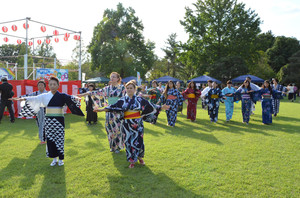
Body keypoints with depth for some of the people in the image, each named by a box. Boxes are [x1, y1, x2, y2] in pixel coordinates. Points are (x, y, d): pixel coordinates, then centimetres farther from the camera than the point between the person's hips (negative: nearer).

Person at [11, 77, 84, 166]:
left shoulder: (62, 96, -3)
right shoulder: (45, 96, 4)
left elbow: (70, 98, -21)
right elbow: (34, 98, -6)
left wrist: (75, 99, -44)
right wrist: (22, 98, -21)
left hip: (59, 120, -3)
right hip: (48, 120, 3)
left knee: (59, 138, 1)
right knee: (50, 139, 6)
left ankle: (61, 158, 16)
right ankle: (54, 158, 19)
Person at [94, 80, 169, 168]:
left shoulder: (139, 99, 3)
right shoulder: (122, 100, 5)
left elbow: (150, 105, 4)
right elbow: (113, 106, 5)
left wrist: (161, 107, 0)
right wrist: (102, 109, -1)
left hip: (138, 124, -1)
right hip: (127, 124, 1)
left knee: (138, 141, 1)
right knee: (128, 141, 4)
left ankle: (140, 157, 27)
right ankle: (132, 161, 18)